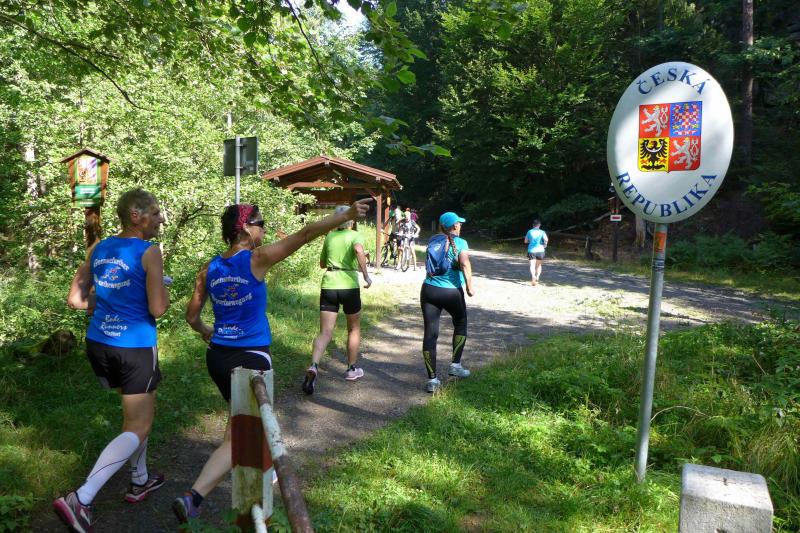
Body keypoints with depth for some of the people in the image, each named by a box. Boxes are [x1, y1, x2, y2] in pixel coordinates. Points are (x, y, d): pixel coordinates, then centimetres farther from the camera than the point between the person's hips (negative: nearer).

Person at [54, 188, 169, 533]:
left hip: (98, 344, 8)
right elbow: (158, 310, -17)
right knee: (137, 428, 4)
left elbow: (74, 300, 10)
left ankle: (140, 481, 36)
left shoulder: (97, 249, 6)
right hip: (135, 348, -8)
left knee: (139, 412, 26)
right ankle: (80, 499, -6)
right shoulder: (149, 252, -14)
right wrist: (163, 290, 2)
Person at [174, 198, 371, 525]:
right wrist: (348, 214, -22)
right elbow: (305, 234, -20)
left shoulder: (210, 269, 3)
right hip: (250, 359, -7)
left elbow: (192, 317, 11)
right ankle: (192, 496, -8)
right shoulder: (257, 259, -14)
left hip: (217, 356, 7)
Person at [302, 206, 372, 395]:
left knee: (325, 333, 0)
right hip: (349, 286, -3)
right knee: (354, 329, 19)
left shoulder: (329, 236, 14)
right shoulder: (355, 235, 1)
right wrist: (366, 275, -20)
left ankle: (313, 367, -24)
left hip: (329, 286, 3)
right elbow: (359, 250, -23)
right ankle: (352, 369, 27)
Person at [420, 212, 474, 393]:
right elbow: (465, 264, -20)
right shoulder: (460, 243, -4)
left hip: (429, 290, 3)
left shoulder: (433, 240, 9)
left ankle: (432, 380, 2)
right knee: (460, 324, 24)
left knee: (430, 333, 2)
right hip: (451, 292, -3)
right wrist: (470, 286, -14)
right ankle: (455, 365, 23)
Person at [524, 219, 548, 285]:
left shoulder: (529, 232, 6)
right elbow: (546, 239, -16)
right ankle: (537, 278, 12)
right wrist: (545, 245, 1)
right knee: (539, 265, 20)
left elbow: (526, 241, 11)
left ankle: (533, 276, -35)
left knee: (532, 266, -9)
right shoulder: (542, 232, 1)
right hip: (540, 250, 1)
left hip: (531, 251, -1)